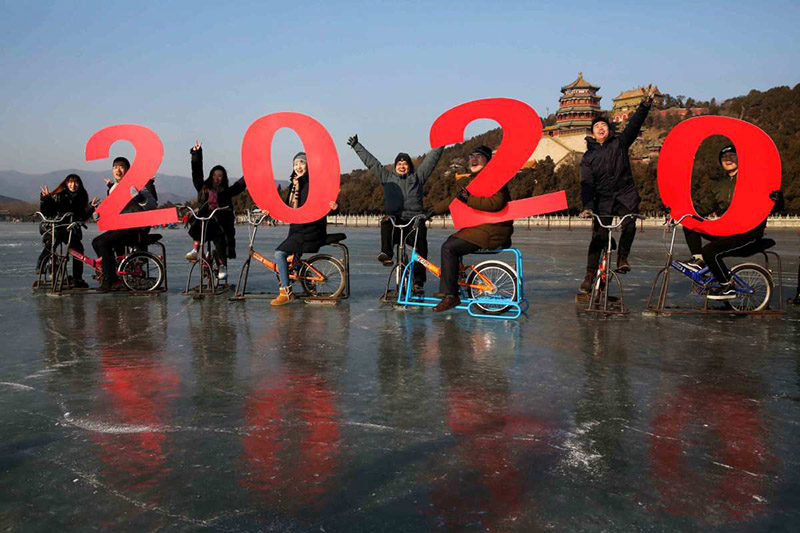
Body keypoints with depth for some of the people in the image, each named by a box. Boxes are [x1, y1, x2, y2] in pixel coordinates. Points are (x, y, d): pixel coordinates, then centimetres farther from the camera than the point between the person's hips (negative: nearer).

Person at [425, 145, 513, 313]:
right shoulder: (472, 179, 19)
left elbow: (496, 202, -27)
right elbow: (456, 199, 23)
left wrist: (469, 199, -25)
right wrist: (435, 210, 17)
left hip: (492, 231, -10)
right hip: (479, 227, 10)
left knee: (449, 248, -18)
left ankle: (450, 295, -15)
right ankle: (447, 288, 23)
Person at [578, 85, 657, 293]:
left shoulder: (619, 143, 11)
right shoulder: (588, 157, 8)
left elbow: (634, 125, -3)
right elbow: (587, 183, -3)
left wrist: (645, 103, -18)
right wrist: (587, 206, -18)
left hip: (626, 195, 0)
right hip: (603, 200, 0)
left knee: (629, 224, -25)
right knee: (599, 236, -6)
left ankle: (623, 258, -4)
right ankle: (589, 276, 2)